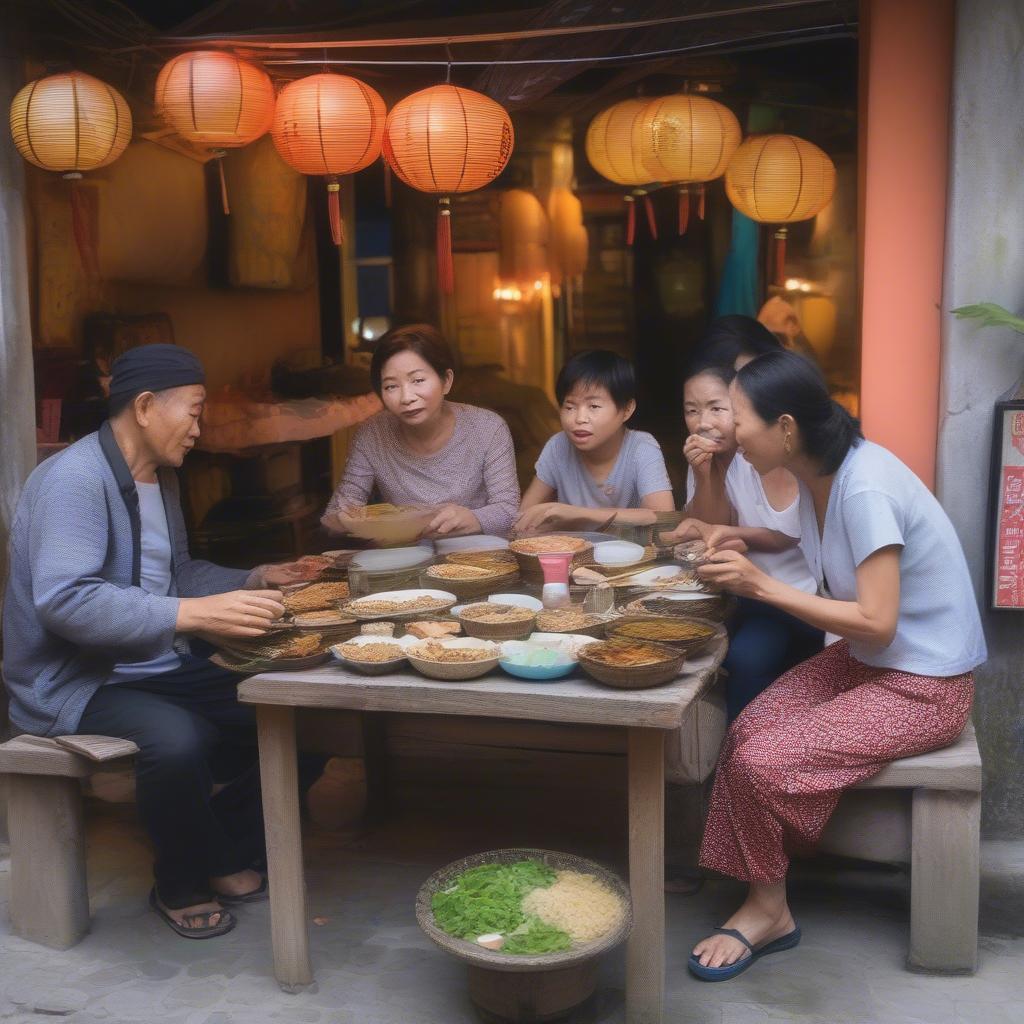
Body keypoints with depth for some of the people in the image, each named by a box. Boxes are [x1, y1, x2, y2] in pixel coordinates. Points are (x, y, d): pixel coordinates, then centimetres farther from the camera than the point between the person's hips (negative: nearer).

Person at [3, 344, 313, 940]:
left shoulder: (161, 477, 12)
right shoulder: (74, 478, -18)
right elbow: (65, 601, -30)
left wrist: (255, 580, 9)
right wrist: (194, 614, -37)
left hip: (159, 669, 9)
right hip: (75, 685, -8)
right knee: (177, 740, -37)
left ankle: (224, 856, 14)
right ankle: (182, 889, -7)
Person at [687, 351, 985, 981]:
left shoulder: (865, 487, -27)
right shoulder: (820, 474, -2)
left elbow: (876, 621, -28)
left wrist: (763, 586, -25)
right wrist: (732, 544, -3)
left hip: (923, 687, -8)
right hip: (864, 661, 8)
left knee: (760, 761, -18)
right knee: (743, 734, -10)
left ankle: (768, 909, 6)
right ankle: (766, 907, 2)